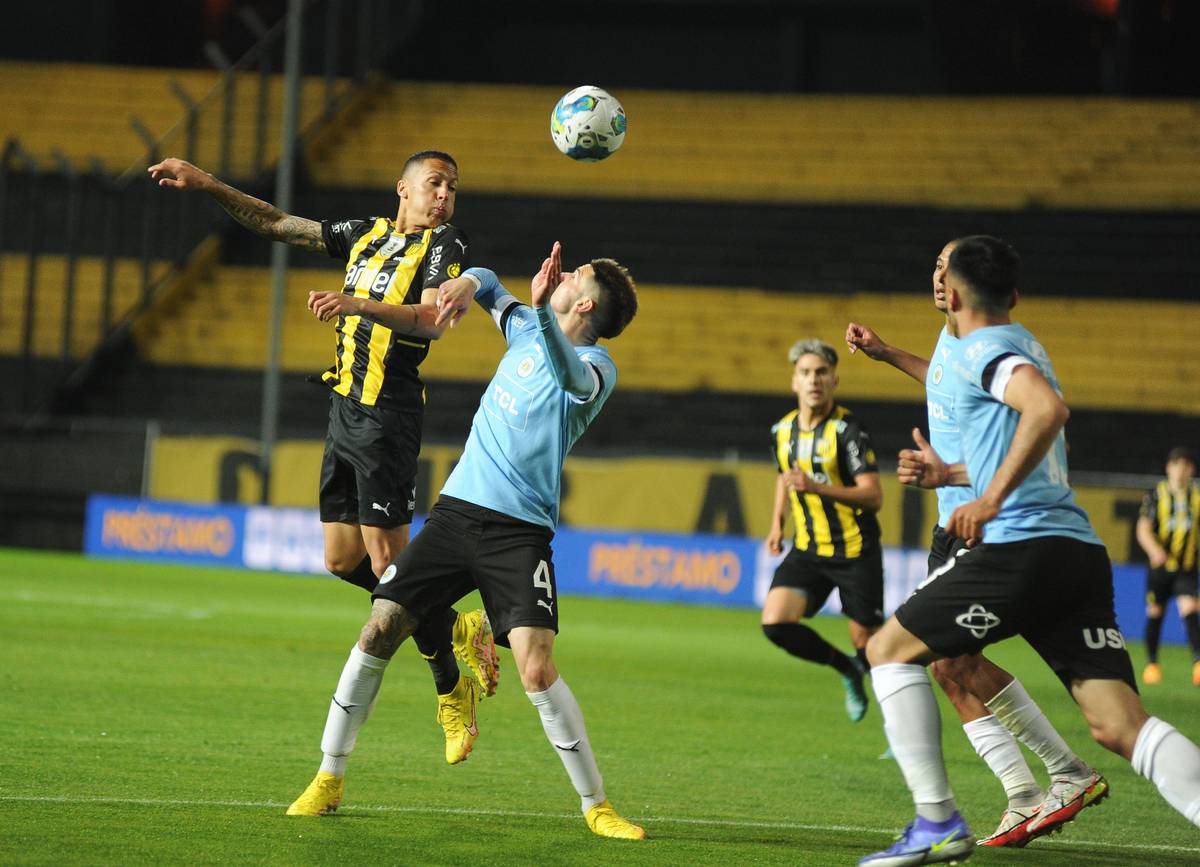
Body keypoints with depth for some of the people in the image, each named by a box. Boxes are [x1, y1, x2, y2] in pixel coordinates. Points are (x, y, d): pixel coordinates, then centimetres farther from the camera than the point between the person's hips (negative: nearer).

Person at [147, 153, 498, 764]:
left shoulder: (445, 245, -3)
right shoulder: (366, 235, 16)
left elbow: (433, 320, -20)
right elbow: (278, 225, 21)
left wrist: (358, 304, -32)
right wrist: (208, 187, 14)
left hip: (388, 415, -7)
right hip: (345, 409, 7)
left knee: (387, 559, -11)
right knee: (342, 561, 7)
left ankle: (451, 688, 2)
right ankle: (457, 630, 22)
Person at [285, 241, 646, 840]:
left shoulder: (595, 365, -8)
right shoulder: (527, 331, 13)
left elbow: (572, 375, -32)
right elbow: (487, 285, 29)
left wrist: (542, 308, -50)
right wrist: (467, 284, 3)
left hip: (520, 531, -6)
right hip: (457, 512, 6)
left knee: (537, 670, -18)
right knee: (378, 631, -2)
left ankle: (596, 806, -4)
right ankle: (329, 780, 8)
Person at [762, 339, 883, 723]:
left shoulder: (848, 431, -15)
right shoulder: (782, 430, 4)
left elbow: (873, 496, -23)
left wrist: (817, 488, -34)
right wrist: (778, 523, 17)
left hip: (855, 551, -5)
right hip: (808, 550, 5)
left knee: (867, 644, -2)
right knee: (776, 623, -14)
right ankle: (847, 669, 12)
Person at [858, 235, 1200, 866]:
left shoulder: (979, 348, -2)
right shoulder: (1022, 345, 26)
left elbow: (1047, 408, -23)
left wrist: (989, 499, -20)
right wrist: (948, 475, 40)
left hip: (1020, 547, -8)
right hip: (1081, 551, 8)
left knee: (888, 650, 9)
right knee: (1119, 725, -3)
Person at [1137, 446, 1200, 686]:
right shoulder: (1156, 494, -1)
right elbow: (1143, 528, -7)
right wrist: (1154, 550, -25)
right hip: (1160, 564, 0)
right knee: (1155, 613, 7)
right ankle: (1152, 664, 23)